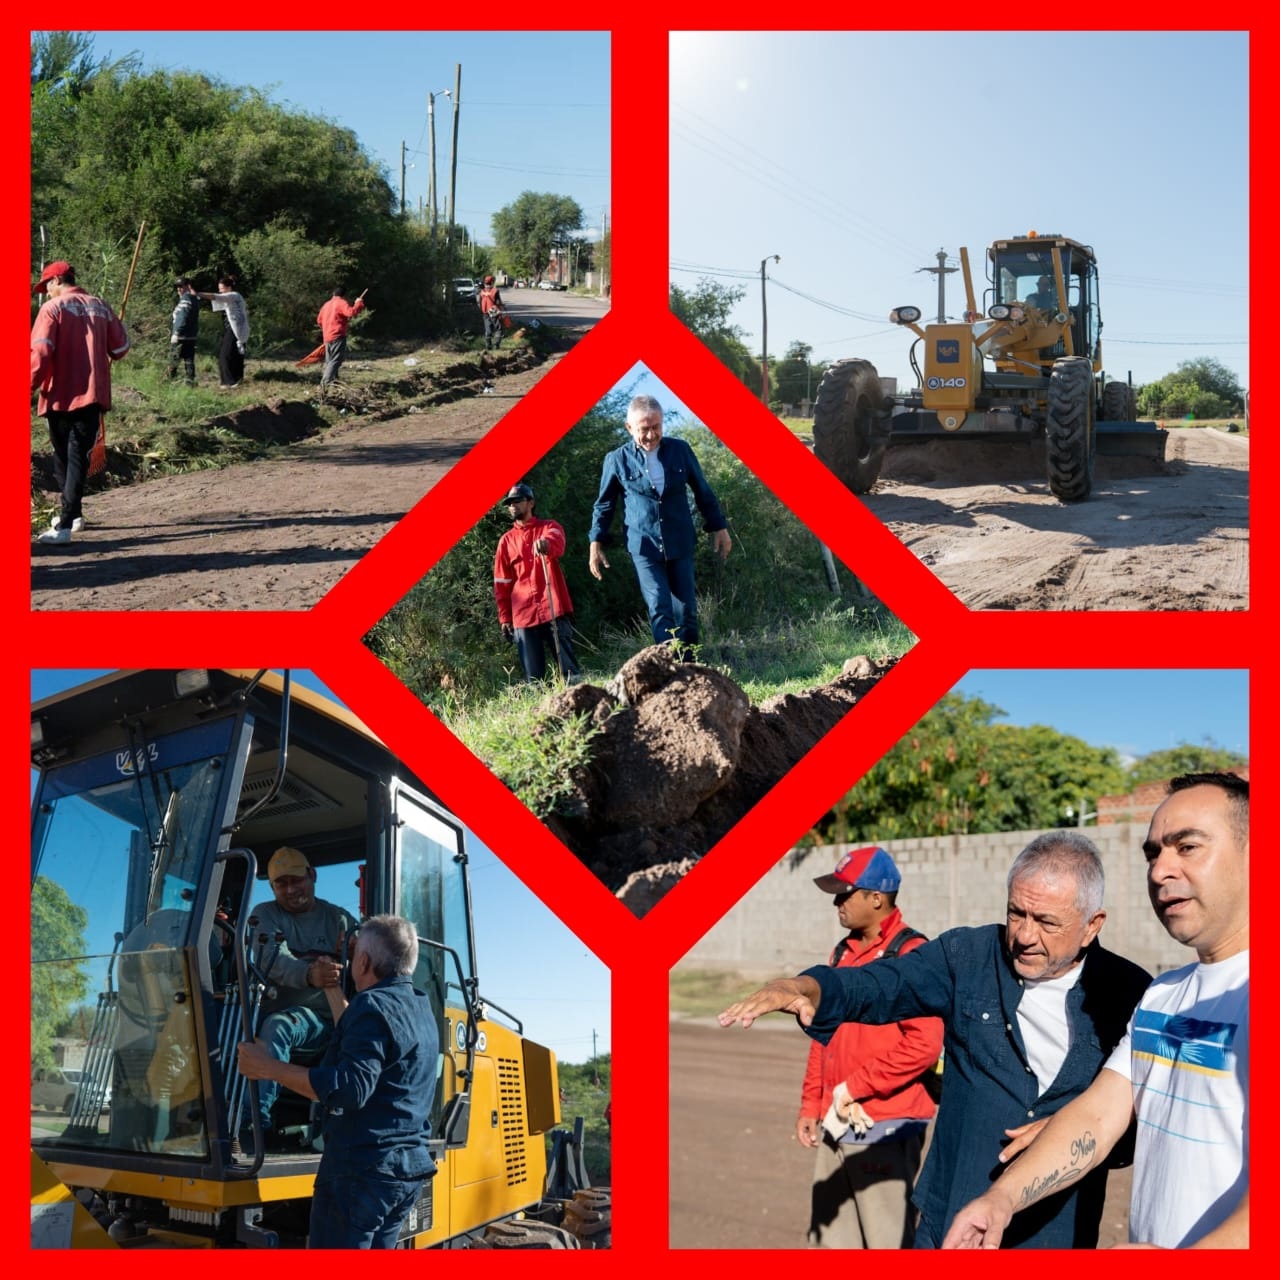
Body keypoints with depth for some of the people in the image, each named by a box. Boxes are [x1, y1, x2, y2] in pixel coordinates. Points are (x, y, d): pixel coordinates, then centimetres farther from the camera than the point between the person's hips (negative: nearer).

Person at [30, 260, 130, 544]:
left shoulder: (53, 308, -5)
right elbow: (120, 347, 11)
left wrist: (31, 385, -7)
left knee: (63, 457, 12)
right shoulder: (100, 307, 8)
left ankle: (71, 516, 19)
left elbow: (40, 352, -14)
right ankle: (70, 518, -4)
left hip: (62, 395, -3)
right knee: (79, 457, 3)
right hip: (94, 394, 3)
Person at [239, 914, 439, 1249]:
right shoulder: (419, 1008, 15)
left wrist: (271, 1069, -23)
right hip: (409, 1167, 10)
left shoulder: (374, 1005, -15)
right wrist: (331, 987, 40)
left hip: (362, 1167, -10)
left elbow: (350, 1088, -26)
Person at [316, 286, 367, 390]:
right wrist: (359, 303, -6)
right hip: (338, 336, -8)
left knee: (329, 361, 18)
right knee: (335, 361, -14)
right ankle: (326, 383, -27)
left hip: (327, 337, 8)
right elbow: (352, 312, -21)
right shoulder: (341, 303, -5)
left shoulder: (326, 304, 20)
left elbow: (319, 320, 26)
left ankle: (325, 382, 22)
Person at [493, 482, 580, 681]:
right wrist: (504, 617, 9)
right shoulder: (506, 540, 16)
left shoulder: (549, 527, 9)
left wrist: (546, 543, -42)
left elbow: (557, 542, -17)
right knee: (533, 675, -1)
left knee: (568, 665, -7)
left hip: (553, 609, -2)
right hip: (523, 615, 2)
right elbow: (501, 583, 16)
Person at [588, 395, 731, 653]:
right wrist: (596, 545, 5)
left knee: (687, 610, 4)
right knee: (660, 610, -10)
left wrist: (718, 528, 12)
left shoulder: (680, 450, 2)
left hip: (680, 544, 2)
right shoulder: (617, 460, -3)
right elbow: (604, 505, 7)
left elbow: (703, 491, 12)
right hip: (644, 547, -2)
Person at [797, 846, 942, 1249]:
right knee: (831, 1237, 14)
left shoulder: (911, 954, -13)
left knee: (889, 1239, -2)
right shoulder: (842, 953, 13)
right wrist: (811, 1105, 15)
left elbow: (924, 1045, -21)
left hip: (886, 1128, -8)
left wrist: (851, 1089, -15)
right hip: (836, 1126, 8)